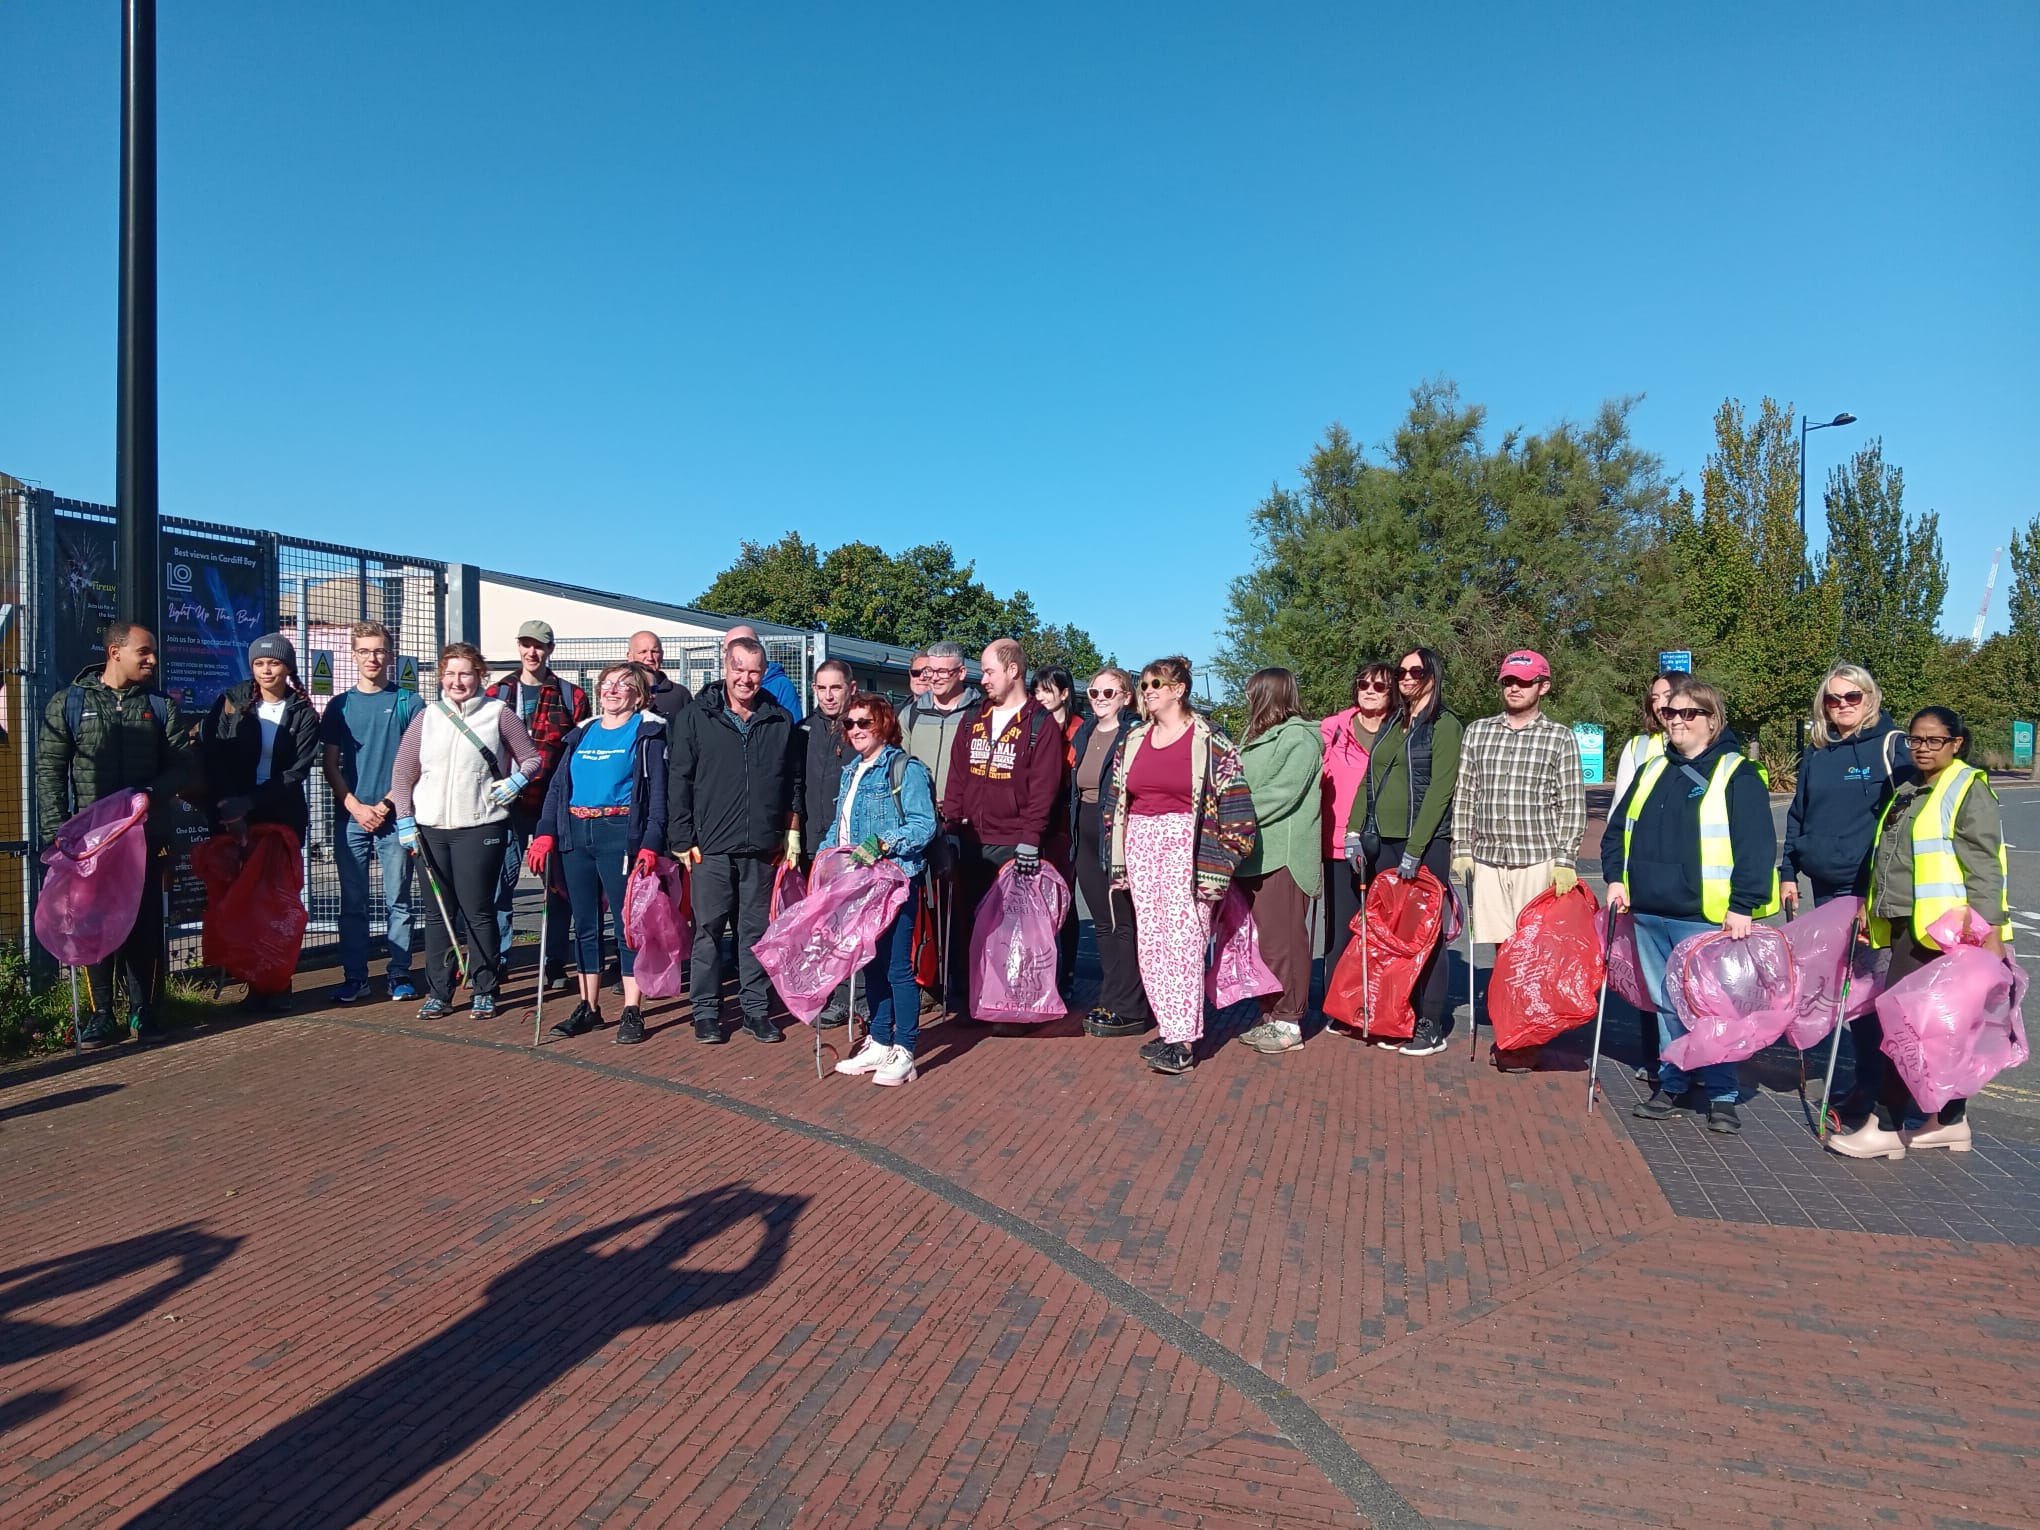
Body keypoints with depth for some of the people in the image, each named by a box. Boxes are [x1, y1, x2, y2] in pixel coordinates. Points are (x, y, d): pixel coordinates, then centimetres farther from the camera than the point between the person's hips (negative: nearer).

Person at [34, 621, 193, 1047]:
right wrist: (57, 831, -6)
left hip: (146, 836, 1)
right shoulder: (68, 703, 7)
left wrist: (151, 793, -13)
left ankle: (145, 1012, 10)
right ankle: (100, 1016, 10)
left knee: (146, 925, 1)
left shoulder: (160, 706, 12)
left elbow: (184, 762, 5)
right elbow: (49, 772, 3)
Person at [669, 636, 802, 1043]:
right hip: (711, 846, -2)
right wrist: (683, 838, -3)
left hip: (762, 848, 2)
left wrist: (792, 833, 8)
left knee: (757, 930, 8)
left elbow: (794, 783, 14)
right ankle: (706, 1011, 15)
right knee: (708, 928, 4)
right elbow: (678, 780, 1)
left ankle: (756, 1009, 18)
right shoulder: (697, 717, 2)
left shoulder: (781, 721, 9)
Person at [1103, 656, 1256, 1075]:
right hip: (1141, 847, 6)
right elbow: (1116, 800, 17)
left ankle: (1184, 1040, -7)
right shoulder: (1135, 741, 13)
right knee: (1149, 941, 6)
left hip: (1186, 847, -6)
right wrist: (1119, 857, 13)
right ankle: (1170, 1028, 15)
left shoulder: (1209, 741, -4)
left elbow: (1234, 804, -7)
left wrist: (1220, 859, -12)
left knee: (1182, 939, -10)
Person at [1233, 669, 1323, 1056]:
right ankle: (1270, 1015, 21)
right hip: (1253, 852, 9)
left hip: (1282, 853, -9)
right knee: (1261, 939, 12)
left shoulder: (1300, 737, -7)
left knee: (1282, 940, -4)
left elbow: (1283, 794, -16)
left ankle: (1288, 1023, 4)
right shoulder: (1257, 737, 21)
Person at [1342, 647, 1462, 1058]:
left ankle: (1432, 1025, 8)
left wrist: (1414, 849, -17)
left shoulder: (1445, 726, -4)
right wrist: (1354, 831, 4)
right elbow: (1369, 781, 15)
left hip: (1425, 843, -6)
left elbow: (1439, 790, -12)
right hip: (1382, 841, 6)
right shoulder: (1392, 725, 17)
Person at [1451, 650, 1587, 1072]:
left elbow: (1572, 805, 0)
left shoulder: (1560, 737, 3)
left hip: (1538, 859, -3)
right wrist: (1461, 851, 7)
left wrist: (1565, 861, -6)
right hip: (1487, 858, 3)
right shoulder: (1478, 732, 11)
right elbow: (1464, 796, 12)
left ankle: (1526, 1040, 8)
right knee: (1501, 947, 5)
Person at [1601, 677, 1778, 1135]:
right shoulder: (1652, 771, 14)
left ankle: (1721, 1094, 15)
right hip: (1649, 914, 6)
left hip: (1707, 917, -6)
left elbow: (1757, 845, -12)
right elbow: (1617, 830, 20)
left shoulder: (1737, 774, -5)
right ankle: (1671, 1083, 26)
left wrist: (1743, 906, -17)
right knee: (1666, 1003, 15)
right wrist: (1616, 878, 7)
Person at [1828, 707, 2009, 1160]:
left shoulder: (1968, 789, -7)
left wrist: (1990, 930, -19)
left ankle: (1887, 1126, -5)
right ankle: (1950, 1120, 23)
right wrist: (1872, 905, 20)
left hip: (1941, 927, -8)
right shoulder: (1908, 789, 18)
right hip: (1906, 924, 8)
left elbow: (1984, 864, -14)